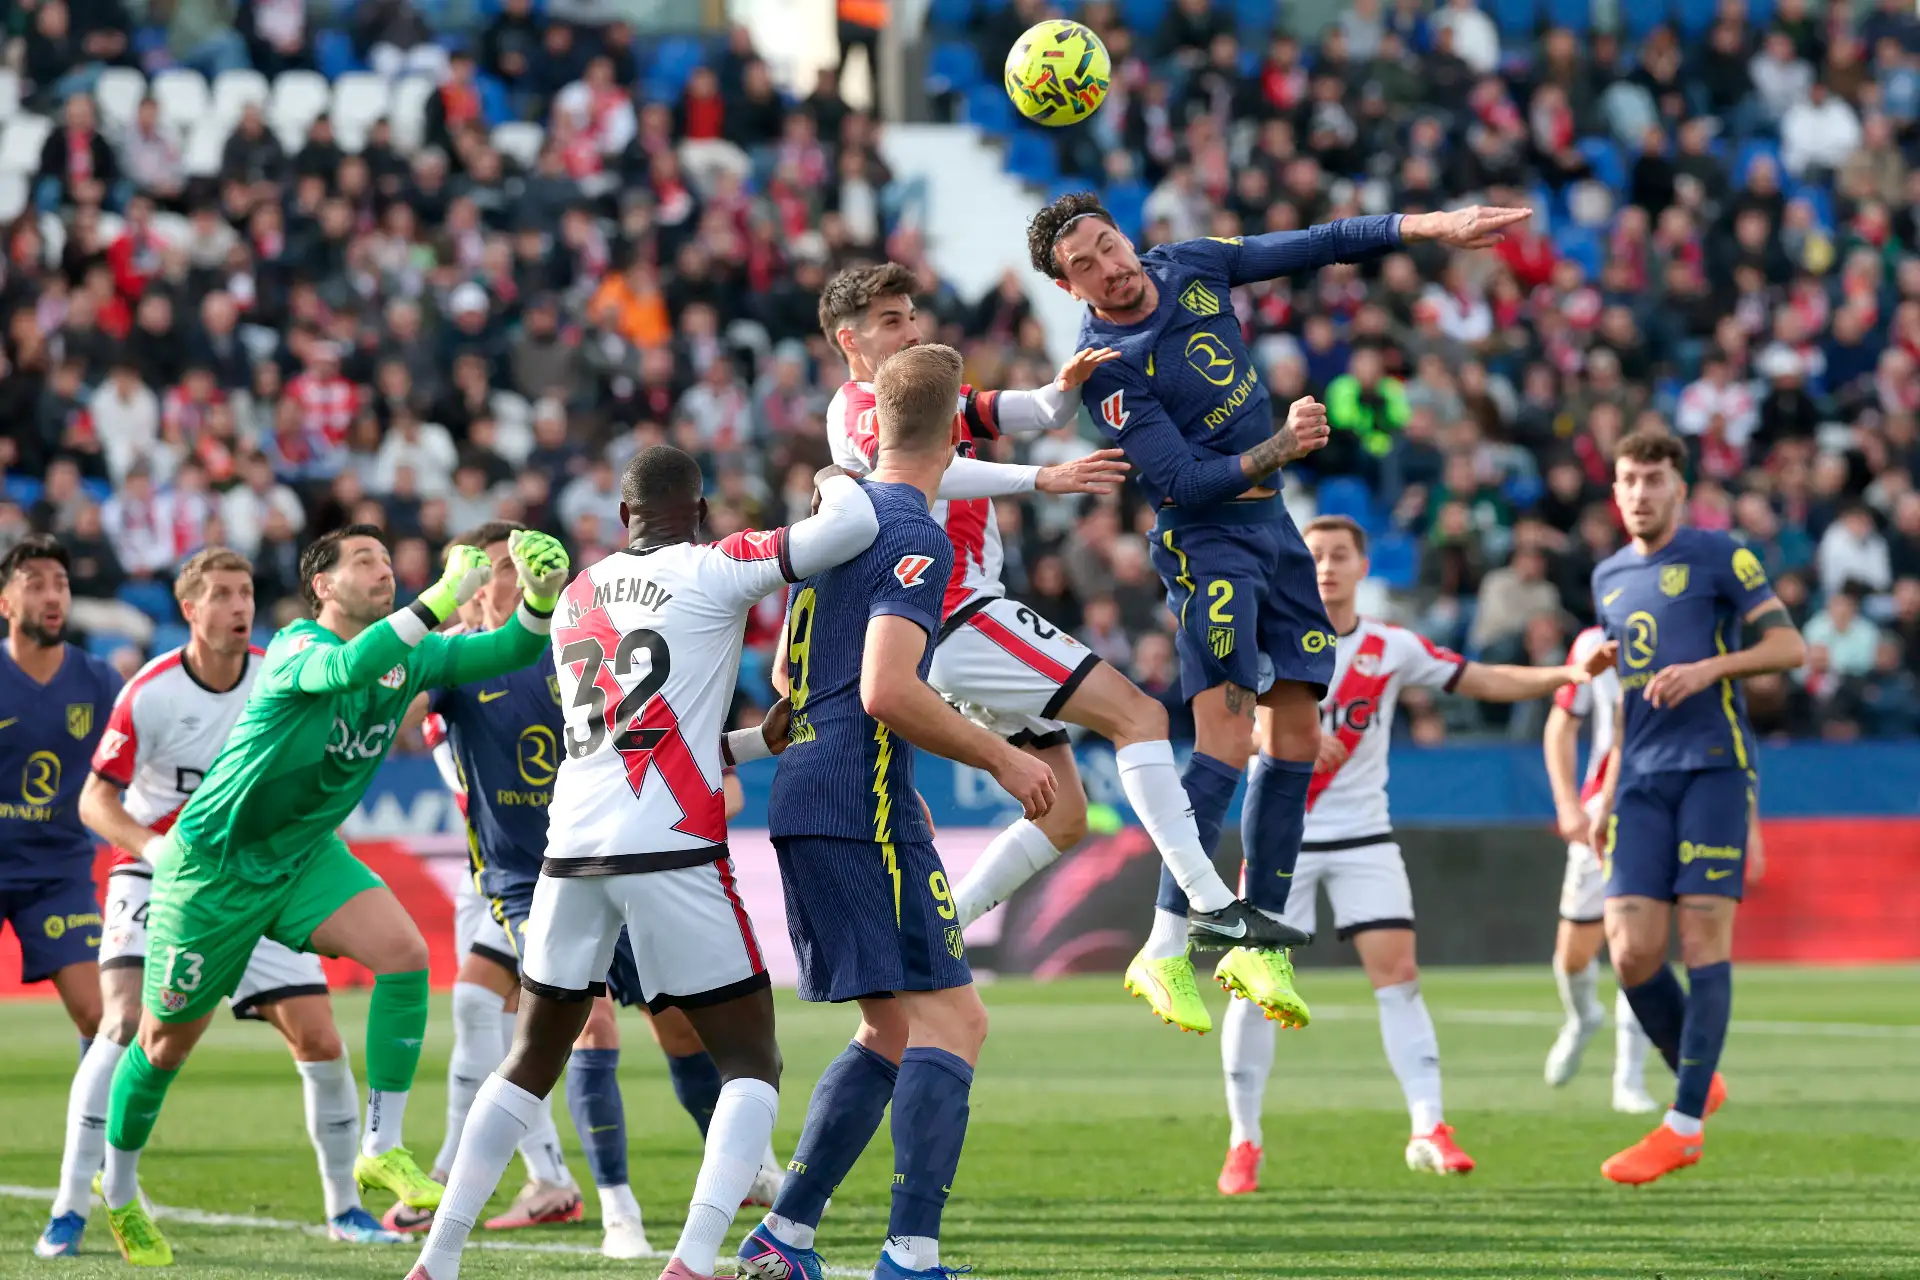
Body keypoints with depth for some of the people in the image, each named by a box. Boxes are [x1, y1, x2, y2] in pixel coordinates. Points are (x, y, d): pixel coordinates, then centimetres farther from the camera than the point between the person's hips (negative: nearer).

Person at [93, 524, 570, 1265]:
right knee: (167, 1040, 7)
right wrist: (442, 598, -53)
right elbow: (349, 666, -45)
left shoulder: (408, 658, -2)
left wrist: (540, 600, -28)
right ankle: (117, 1190, 31)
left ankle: (382, 1150, -15)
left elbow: (508, 653, -6)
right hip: (213, 862, -5)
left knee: (404, 952, -21)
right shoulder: (298, 648, -22)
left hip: (305, 856, 5)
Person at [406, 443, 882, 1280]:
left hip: (572, 845, 5)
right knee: (751, 1062, 4)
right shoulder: (713, 572, 1)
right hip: (671, 852, -5)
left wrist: (766, 740, 23)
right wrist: (835, 481, 14)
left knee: (533, 1059, 20)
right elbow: (854, 526, -8)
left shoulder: (577, 598, 19)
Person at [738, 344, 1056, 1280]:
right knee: (949, 1020, -12)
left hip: (806, 796, 9)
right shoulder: (917, 538, -12)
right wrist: (999, 757, -12)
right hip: (863, 805, -9)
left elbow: (790, 679, 27)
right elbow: (886, 690, -22)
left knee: (892, 1030, 14)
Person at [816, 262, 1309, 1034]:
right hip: (958, 615, -10)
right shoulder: (861, 410, -6)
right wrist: (1041, 479, -38)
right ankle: (1210, 904, -24)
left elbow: (1041, 415, 14)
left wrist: (1069, 385, -10)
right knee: (1137, 713, -17)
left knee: (1064, 817, 9)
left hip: (960, 627, 10)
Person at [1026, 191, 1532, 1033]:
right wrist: (1277, 449, -31)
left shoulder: (1191, 268, 1)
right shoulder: (1107, 368, -18)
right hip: (1203, 541, -8)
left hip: (1270, 524, 8)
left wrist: (1432, 228, 4)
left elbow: (1317, 246, 9)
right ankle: (1166, 951, -15)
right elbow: (1182, 482, -22)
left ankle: (1259, 945, 10)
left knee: (1295, 731, 4)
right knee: (1227, 736, -19)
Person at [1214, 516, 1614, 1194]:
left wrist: (1567, 674, -11)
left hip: (1364, 835, 2)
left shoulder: (1391, 648, 3)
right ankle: (1244, 1143, 7)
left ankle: (1429, 1128, -12)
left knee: (1398, 971, -11)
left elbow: (1485, 680, 3)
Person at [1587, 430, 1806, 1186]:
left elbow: (1790, 646, -3)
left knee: (1704, 935, -9)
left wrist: (1710, 668, -18)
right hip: (1643, 781, 5)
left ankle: (1686, 1125, -7)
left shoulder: (1719, 557, 1)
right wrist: (1608, 794, 23)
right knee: (1632, 953, -6)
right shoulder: (1609, 578, 18)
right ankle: (1697, 1080, 18)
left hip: (1714, 766, -5)